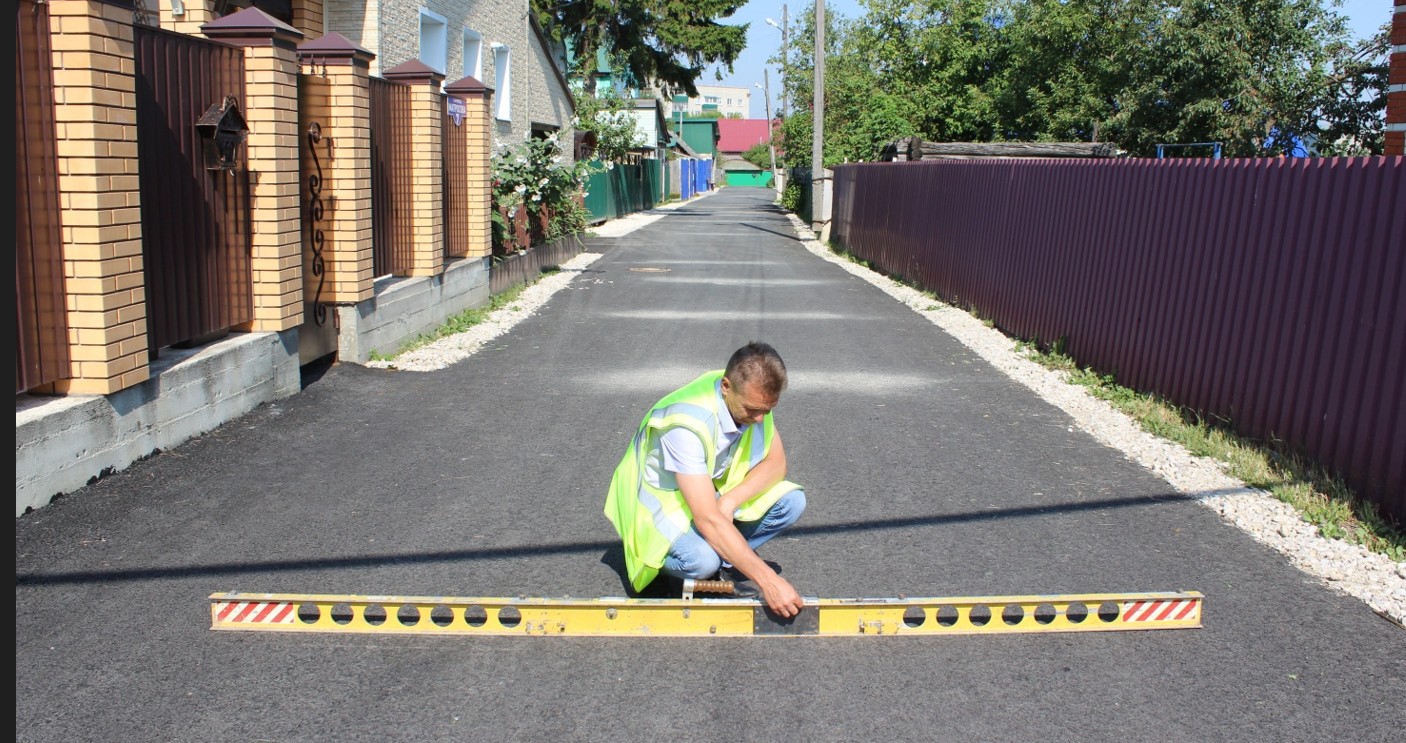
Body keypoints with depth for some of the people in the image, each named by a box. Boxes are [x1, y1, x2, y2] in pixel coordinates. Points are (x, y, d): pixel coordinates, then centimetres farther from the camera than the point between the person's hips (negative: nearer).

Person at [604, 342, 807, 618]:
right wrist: (767, 580, -41)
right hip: (661, 499, -6)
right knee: (702, 561, -35)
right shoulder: (687, 422, -37)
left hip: (713, 487, 6)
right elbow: (708, 519, -40)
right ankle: (663, 556, -1)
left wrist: (729, 501, -26)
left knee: (791, 501, -16)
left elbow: (776, 463, -7)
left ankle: (728, 561, 3)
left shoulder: (752, 397, -16)